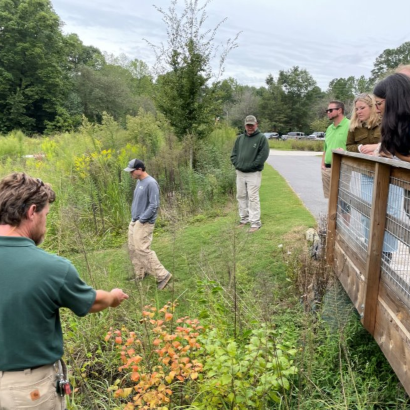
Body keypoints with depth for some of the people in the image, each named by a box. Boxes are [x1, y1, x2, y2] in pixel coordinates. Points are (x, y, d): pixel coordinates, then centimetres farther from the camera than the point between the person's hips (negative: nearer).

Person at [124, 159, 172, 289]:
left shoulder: (151, 183, -17)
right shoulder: (139, 182, 11)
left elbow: (154, 205, -20)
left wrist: (142, 219, -18)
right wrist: (134, 217, 11)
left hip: (144, 223, -9)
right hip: (134, 221, 9)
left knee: (143, 250, -11)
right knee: (133, 249, 13)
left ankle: (162, 275, -4)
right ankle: (140, 275, 26)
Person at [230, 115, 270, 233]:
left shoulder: (261, 138, -4)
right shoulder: (240, 138, 13)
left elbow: (263, 156, -12)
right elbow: (234, 154, 15)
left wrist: (249, 166, -14)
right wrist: (237, 164, -2)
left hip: (254, 173, -6)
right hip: (240, 173, 6)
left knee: (253, 198, -7)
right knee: (241, 196, 11)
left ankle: (255, 222, 0)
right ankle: (244, 219, 24)